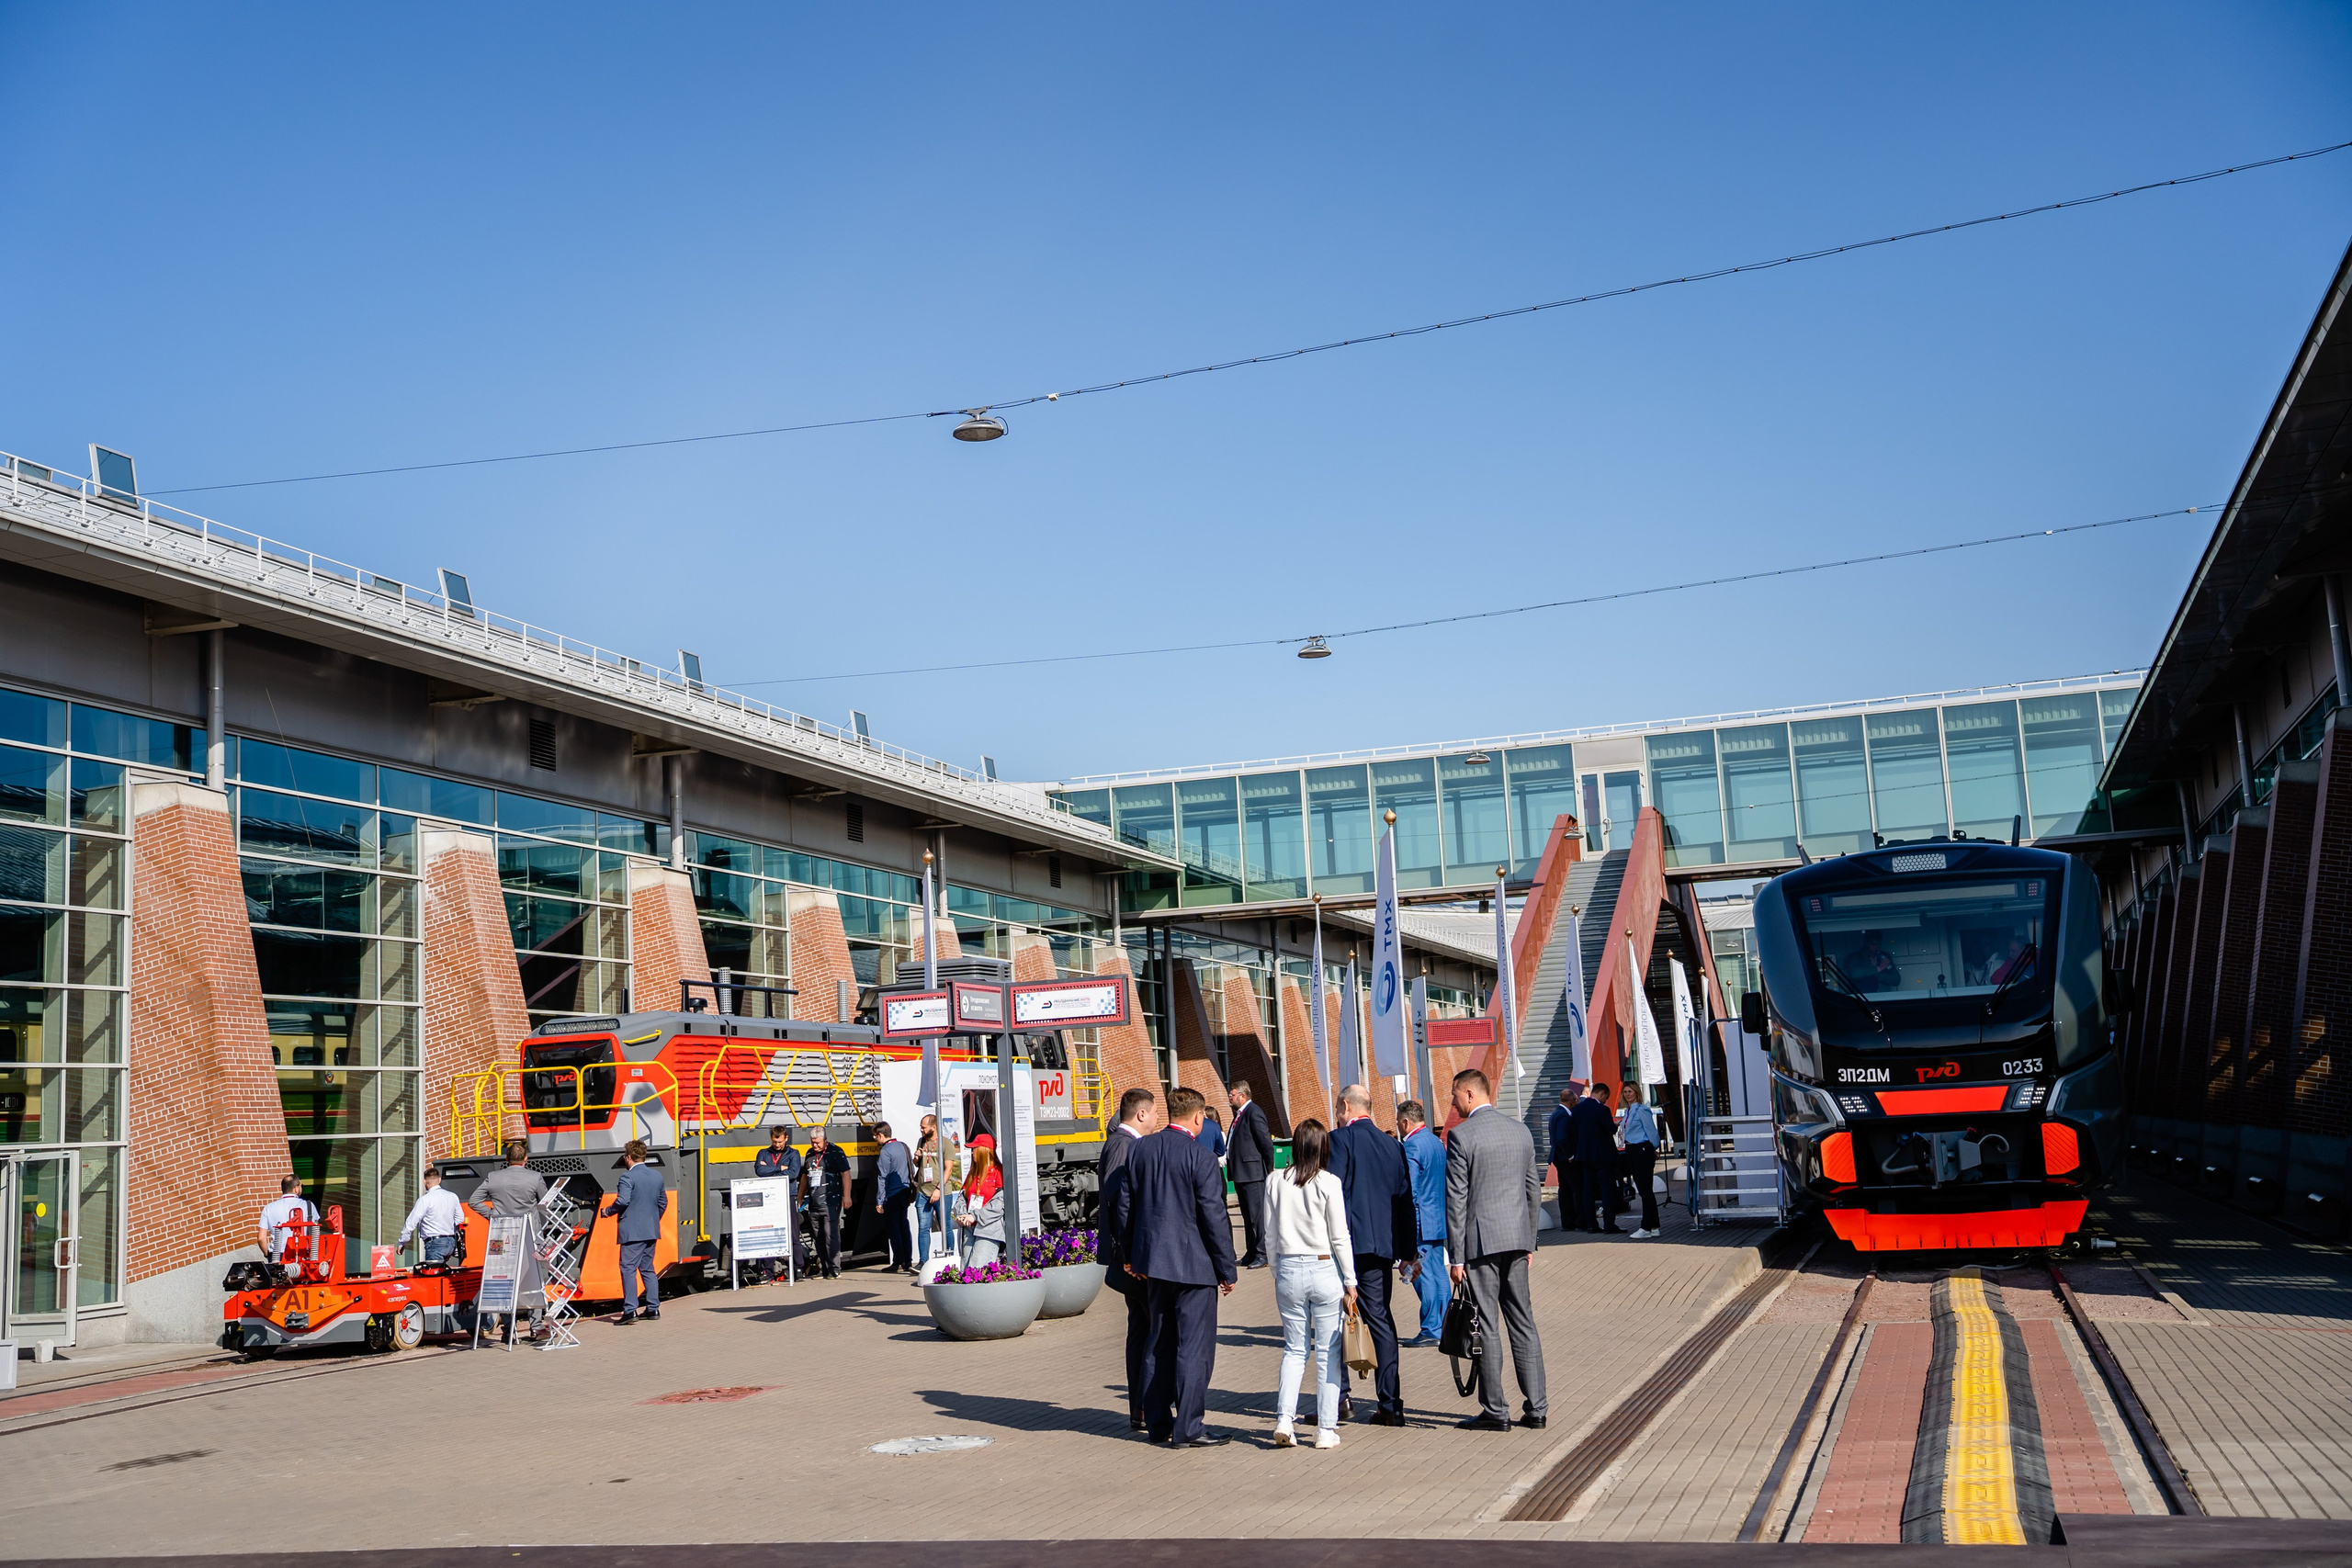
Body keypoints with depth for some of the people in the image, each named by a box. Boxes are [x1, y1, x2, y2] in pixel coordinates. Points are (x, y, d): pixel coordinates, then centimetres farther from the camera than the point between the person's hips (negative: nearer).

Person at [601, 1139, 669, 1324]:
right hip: (651, 1231, 7)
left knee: (628, 1269, -5)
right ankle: (653, 1309, 14)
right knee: (648, 1269, 14)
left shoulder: (627, 1177, -12)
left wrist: (607, 1211, -4)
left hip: (632, 1231, -7)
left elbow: (622, 1201, -21)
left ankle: (630, 1310, -11)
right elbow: (663, 1202, 16)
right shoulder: (657, 1176, 11)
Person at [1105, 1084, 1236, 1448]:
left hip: (1153, 1260, 7)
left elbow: (1122, 1205, 9)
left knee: (1158, 1343, 16)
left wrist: (1130, 1255, 19)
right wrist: (1227, 1270, -6)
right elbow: (1214, 1217, -14)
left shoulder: (1139, 1149, 3)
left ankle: (1157, 1423, 23)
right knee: (1194, 1346, 0)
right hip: (1193, 1264, -7)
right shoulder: (1199, 1156, -15)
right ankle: (1187, 1429, 1)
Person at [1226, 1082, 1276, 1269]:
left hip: (1252, 1173, -10)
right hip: (1240, 1174, 10)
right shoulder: (1240, 1113, 16)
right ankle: (1251, 1253, 20)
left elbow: (1266, 1142, -17)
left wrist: (1269, 1169, -10)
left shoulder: (1254, 1113, -14)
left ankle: (1262, 1254, -2)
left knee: (1256, 1214, -6)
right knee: (1247, 1216, 14)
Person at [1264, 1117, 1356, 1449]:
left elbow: (1270, 1237, 6)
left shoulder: (1278, 1183, 0)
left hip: (1288, 1271, 3)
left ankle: (1284, 1418, -1)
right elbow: (1340, 1238, -6)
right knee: (1328, 1352, 6)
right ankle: (1326, 1429, 7)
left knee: (1294, 1349, 13)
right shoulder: (1328, 1184, -8)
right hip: (1324, 1270, -3)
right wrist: (1350, 1282, 0)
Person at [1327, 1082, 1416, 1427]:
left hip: (1348, 1243, -6)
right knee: (1381, 1320, 7)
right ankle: (1390, 1405, 5)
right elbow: (1405, 1200, 14)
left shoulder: (1341, 1140, -7)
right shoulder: (1393, 1146, 12)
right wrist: (1409, 1252, 19)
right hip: (1383, 1245, 6)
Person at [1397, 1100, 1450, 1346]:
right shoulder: (1438, 1142, 13)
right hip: (1440, 1219, 9)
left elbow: (1409, 1190, -18)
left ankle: (1431, 1331, -3)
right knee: (1439, 1272, 12)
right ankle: (1446, 1327, 15)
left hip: (1421, 1221, -9)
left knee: (1422, 1274, -5)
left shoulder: (1411, 1146, -15)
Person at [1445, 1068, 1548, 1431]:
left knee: (1485, 1327, 0)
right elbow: (1534, 1190, 13)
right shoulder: (1520, 1130, 9)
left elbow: (1456, 1200, -11)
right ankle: (1536, 1407, 12)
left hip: (1479, 1241, -6)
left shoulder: (1461, 1135, -10)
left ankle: (1495, 1412, 4)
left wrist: (1456, 1257, -8)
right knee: (1523, 1323, 11)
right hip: (1516, 1239, 6)